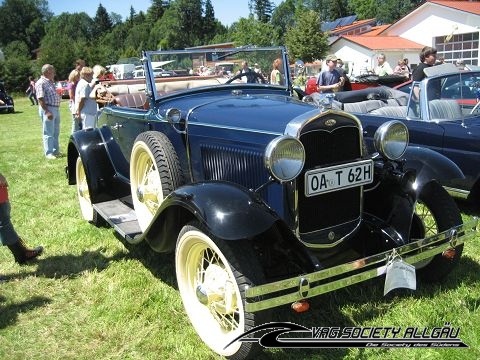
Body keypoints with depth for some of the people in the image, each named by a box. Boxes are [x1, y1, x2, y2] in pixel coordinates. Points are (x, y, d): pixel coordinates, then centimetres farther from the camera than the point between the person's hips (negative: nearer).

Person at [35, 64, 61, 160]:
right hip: (48, 109, -9)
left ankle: (56, 151, 24)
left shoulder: (51, 82, 16)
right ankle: (49, 153, 0)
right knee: (48, 133, -4)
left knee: (56, 132, 15)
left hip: (56, 108, 9)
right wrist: (47, 111, -24)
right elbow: (40, 99, -18)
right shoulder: (41, 83, -12)